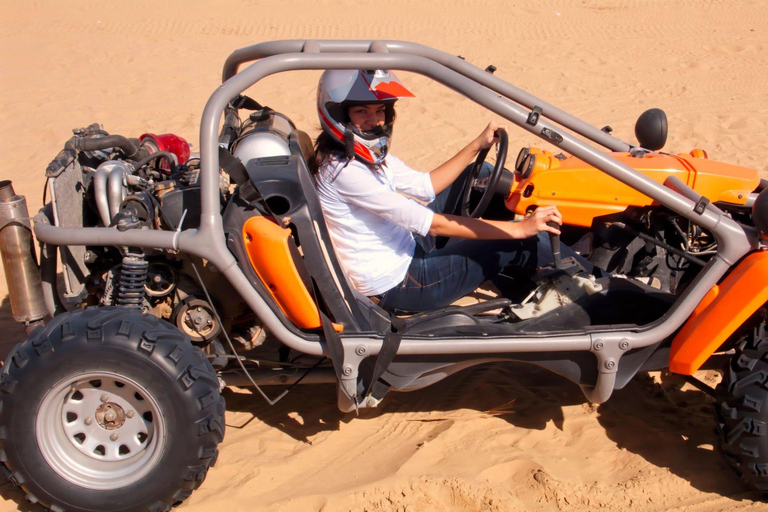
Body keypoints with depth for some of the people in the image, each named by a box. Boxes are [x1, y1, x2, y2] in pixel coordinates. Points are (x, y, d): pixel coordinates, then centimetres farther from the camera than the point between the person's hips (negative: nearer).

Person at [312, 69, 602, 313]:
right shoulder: (341, 170, -26)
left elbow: (425, 187, 12)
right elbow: (427, 223, -29)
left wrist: (476, 146, 4)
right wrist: (518, 229, -29)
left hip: (404, 251, 10)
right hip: (394, 288, -10)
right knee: (515, 244, -11)